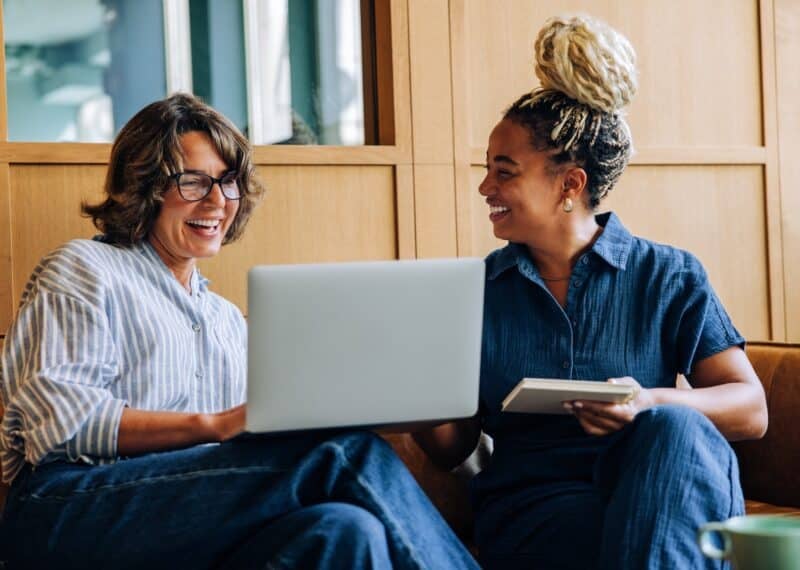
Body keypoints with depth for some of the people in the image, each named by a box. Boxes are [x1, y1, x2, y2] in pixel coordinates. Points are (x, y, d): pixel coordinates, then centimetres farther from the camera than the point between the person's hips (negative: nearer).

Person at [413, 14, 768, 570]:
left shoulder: (669, 278, 8)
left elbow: (751, 409, 0)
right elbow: (452, 446, 13)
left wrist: (651, 405, -20)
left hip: (664, 485, 1)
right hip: (530, 506, -1)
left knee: (671, 428, -34)